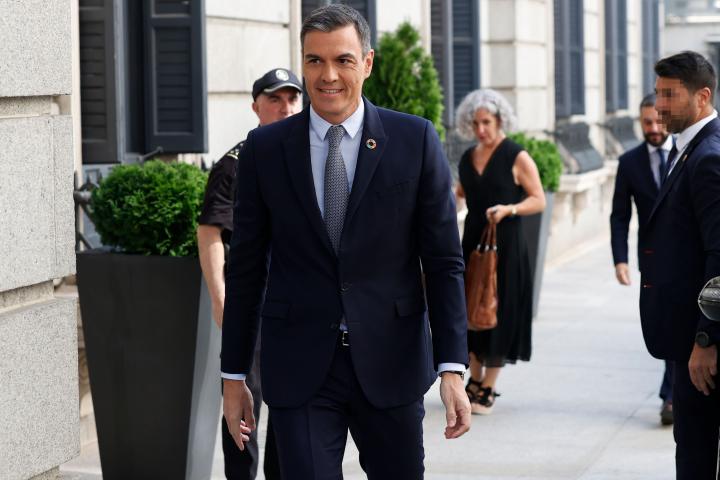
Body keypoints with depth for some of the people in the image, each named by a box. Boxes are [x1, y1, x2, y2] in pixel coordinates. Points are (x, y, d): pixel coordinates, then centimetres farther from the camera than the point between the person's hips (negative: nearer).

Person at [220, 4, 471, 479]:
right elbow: (246, 268, 6)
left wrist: (452, 368, -9)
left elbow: (444, 261, -2)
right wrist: (234, 376, 6)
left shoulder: (415, 140, -2)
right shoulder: (265, 148, 1)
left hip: (391, 362, 0)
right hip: (299, 367, 0)